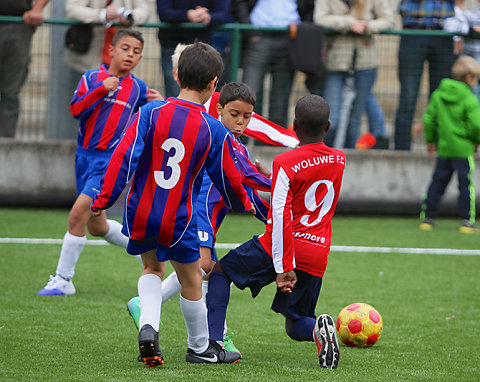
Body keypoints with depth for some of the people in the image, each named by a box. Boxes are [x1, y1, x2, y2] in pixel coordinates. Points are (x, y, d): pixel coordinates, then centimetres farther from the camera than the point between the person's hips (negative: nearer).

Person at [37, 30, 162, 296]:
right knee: (96, 226, 13)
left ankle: (63, 279, -8)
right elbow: (76, 110, -11)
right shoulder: (92, 77, 3)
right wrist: (101, 90, -22)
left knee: (78, 213, -17)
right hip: (85, 154, 3)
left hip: (111, 157, -3)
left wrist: (157, 104, -3)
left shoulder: (138, 88, 5)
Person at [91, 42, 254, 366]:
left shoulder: (150, 113, -9)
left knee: (152, 268, 24)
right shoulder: (214, 131, -10)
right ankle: (200, 347, 32)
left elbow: (123, 157, -12)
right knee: (191, 281, 17)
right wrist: (244, 204, 22)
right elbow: (229, 178, 2)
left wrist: (104, 199, -6)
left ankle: (148, 327, 0)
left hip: (140, 214, 2)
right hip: (178, 218, -2)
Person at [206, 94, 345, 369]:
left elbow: (281, 216, -16)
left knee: (220, 272, 18)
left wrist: (283, 267, -17)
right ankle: (318, 328, -21)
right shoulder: (339, 161, 6)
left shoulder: (285, 164, -11)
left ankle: (213, 341, 0)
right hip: (316, 257, 4)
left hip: (281, 247, -4)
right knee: (295, 325, 16)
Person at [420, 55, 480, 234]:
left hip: (443, 148, 5)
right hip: (463, 149, -5)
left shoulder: (438, 95, 4)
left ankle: (427, 218, 14)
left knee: (437, 183, 12)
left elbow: (429, 120, 7)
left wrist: (430, 140, 19)